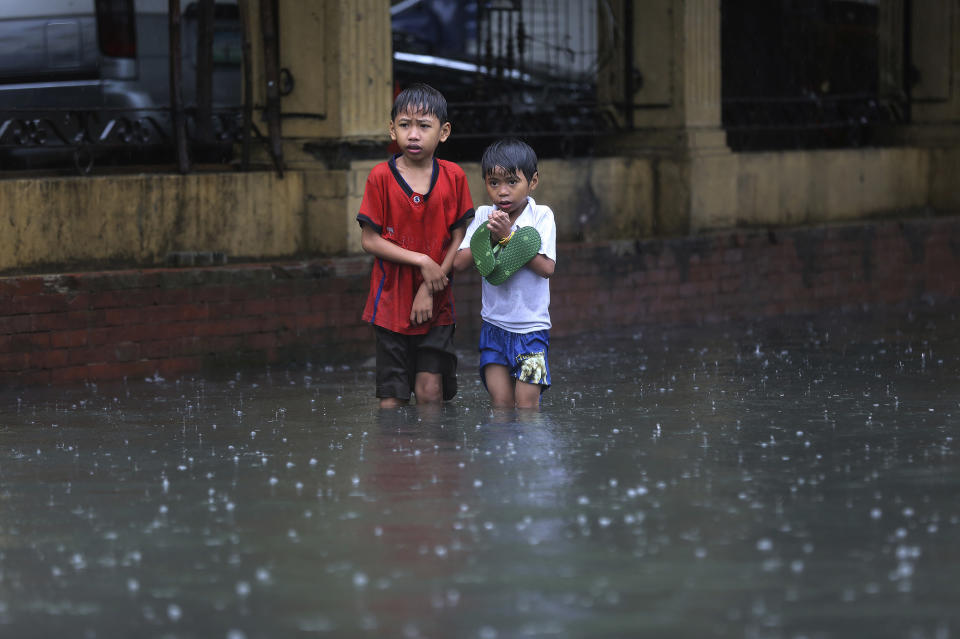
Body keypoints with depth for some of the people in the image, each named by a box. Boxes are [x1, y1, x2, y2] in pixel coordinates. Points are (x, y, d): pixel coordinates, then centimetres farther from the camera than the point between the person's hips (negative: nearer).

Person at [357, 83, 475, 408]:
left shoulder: (453, 177, -2)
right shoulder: (381, 177, -7)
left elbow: (459, 239, -1)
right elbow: (369, 240, -8)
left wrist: (430, 290, -10)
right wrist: (422, 262, -15)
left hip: (436, 305, 1)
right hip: (391, 302, -1)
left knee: (431, 391, -3)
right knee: (392, 397, 2)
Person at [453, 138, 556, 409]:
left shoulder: (541, 215, -6)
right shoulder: (483, 216, 3)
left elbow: (546, 267, -15)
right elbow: (460, 262, -4)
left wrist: (508, 236, -17)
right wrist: (491, 237, -17)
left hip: (531, 325, -3)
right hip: (494, 323, 3)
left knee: (526, 404, -6)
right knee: (501, 403, 0)